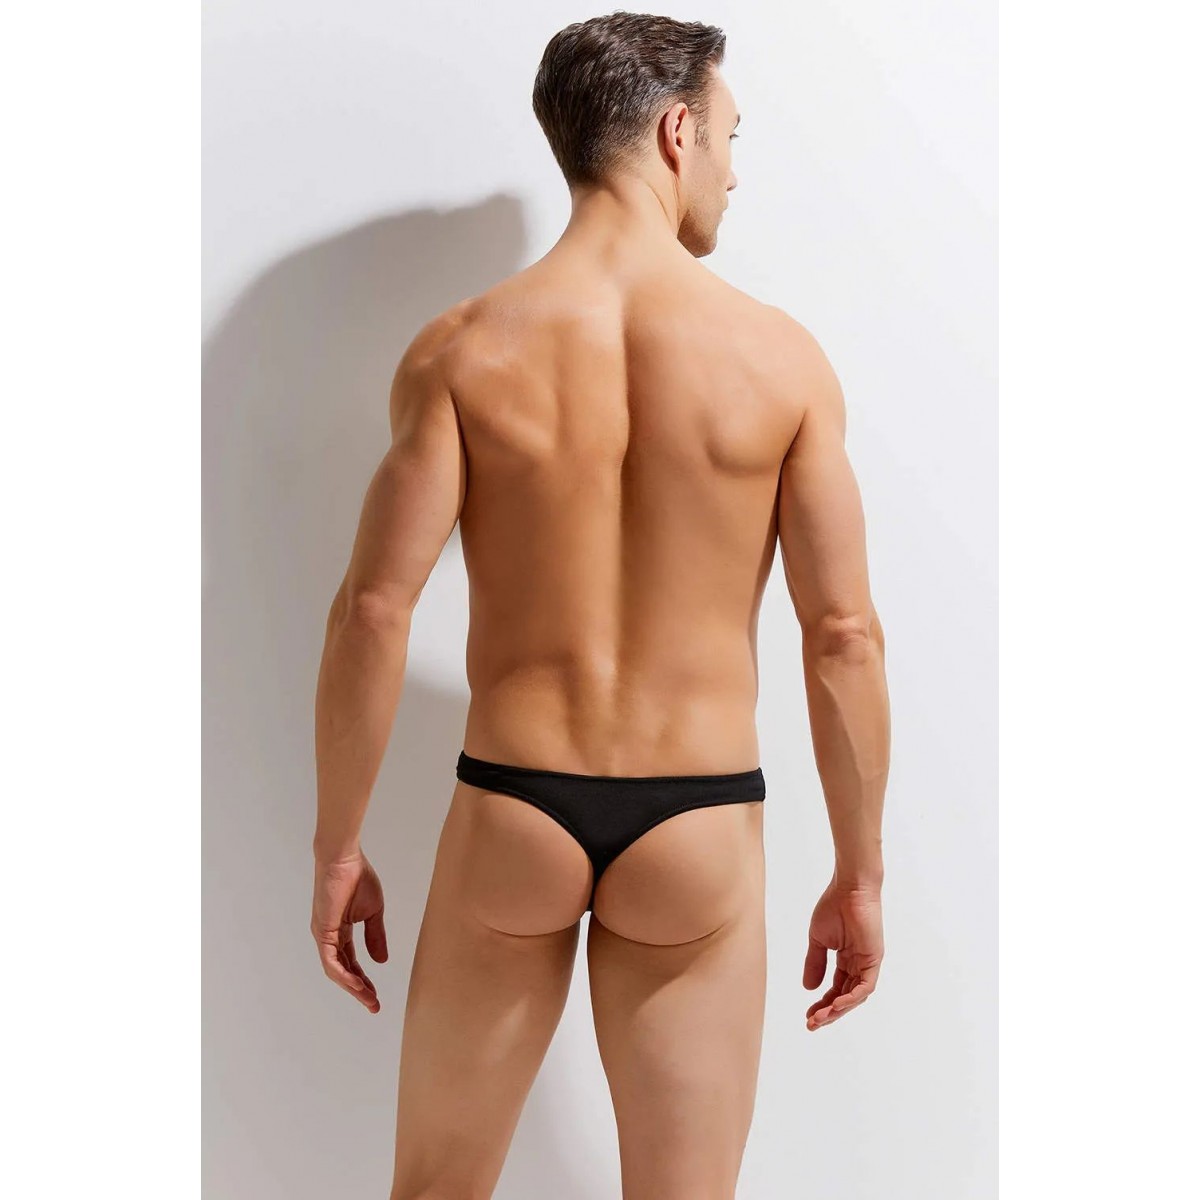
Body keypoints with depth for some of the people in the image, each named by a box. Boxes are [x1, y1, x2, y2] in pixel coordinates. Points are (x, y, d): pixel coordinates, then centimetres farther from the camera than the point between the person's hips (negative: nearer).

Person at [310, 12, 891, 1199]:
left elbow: (372, 608, -10)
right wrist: (859, 874, 5)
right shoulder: (782, 357, -5)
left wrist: (338, 848, 1)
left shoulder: (462, 350, -6)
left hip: (511, 811, 1)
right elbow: (844, 633, -5)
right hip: (696, 833, 0)